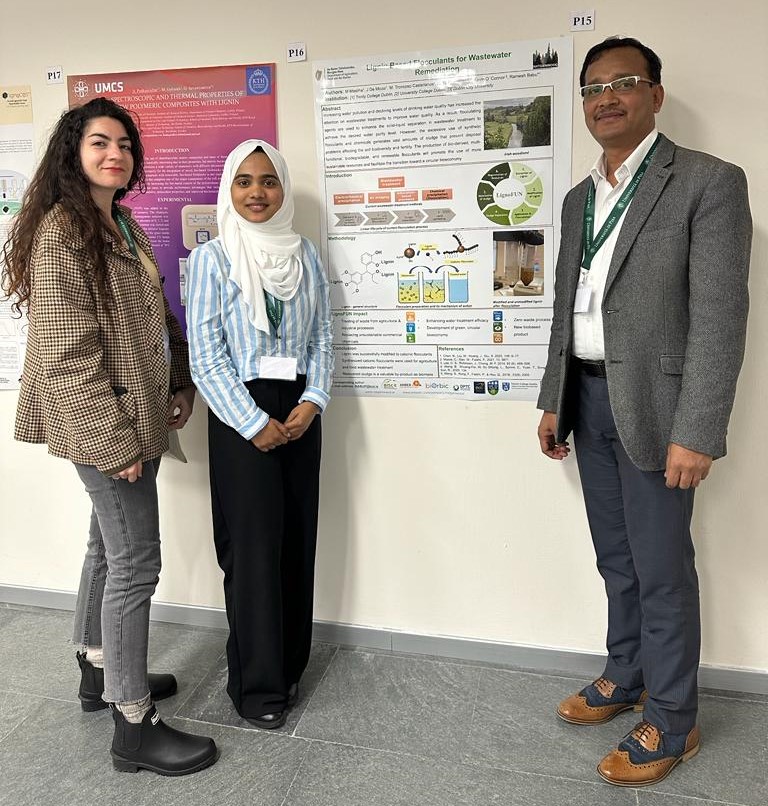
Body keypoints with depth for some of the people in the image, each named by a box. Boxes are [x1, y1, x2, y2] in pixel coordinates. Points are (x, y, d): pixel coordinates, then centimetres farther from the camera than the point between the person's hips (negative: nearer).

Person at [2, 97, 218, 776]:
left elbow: (156, 316, 19)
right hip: (103, 424, -9)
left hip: (136, 417, 9)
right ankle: (135, 725, 11)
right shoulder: (61, 230, -14)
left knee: (109, 545, 19)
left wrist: (179, 386, 10)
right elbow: (66, 352, -20)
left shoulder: (123, 225, 14)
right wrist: (113, 441, -19)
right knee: (136, 561, -4)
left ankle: (99, 672, 38)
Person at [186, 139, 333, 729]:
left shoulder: (306, 255, 9)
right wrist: (255, 423, -12)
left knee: (298, 540, 9)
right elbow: (206, 355, -8)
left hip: (299, 413, 4)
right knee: (253, 546, 1)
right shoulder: (211, 258, -3)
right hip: (240, 417, -4)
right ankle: (258, 684, 18)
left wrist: (312, 401, -6)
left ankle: (290, 665, 28)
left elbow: (323, 337, 8)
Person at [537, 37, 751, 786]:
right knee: (616, 559, 18)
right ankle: (625, 677, 37)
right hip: (589, 400, 6)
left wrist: (696, 432, -20)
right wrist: (553, 401, 13)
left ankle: (670, 721, 23)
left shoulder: (709, 182, -8)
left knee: (662, 569, 4)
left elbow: (720, 317, -15)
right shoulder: (580, 198, 13)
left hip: (652, 404, -6)